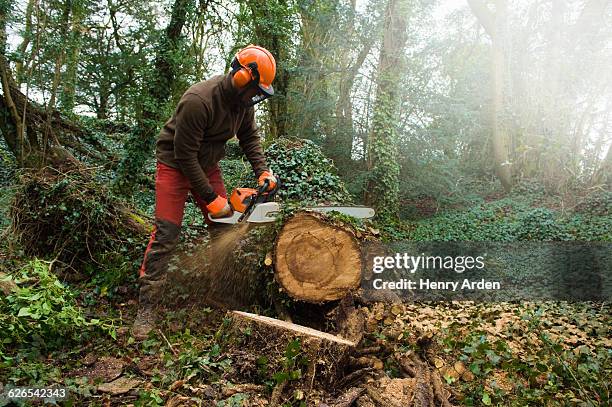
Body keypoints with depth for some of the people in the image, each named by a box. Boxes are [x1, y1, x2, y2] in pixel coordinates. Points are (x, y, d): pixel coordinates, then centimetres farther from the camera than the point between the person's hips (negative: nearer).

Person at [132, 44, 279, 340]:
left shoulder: (242, 99, -9)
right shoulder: (199, 100, -32)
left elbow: (249, 136, 4)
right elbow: (185, 154, -28)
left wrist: (262, 171, -10)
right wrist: (210, 198, -23)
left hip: (207, 165, 7)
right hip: (175, 165, -7)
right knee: (165, 234, -12)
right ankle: (147, 308, -5)